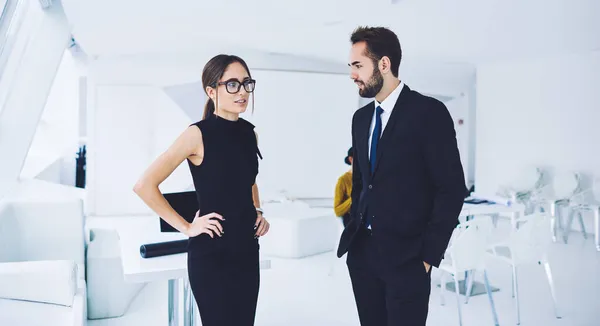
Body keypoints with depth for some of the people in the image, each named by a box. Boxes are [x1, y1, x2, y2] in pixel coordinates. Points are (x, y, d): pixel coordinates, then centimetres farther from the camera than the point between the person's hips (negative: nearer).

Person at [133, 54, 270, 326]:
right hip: (211, 254, -6)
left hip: (247, 248, 6)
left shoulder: (249, 132, 5)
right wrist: (187, 228, -13)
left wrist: (258, 212, 8)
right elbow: (144, 185, -16)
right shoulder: (199, 134, -14)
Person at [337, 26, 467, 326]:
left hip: (405, 256, -6)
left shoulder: (429, 112, -9)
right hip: (361, 252, 6)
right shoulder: (361, 118, 11)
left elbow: (451, 188, -11)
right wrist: (354, 231, 10)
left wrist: (429, 254, -11)